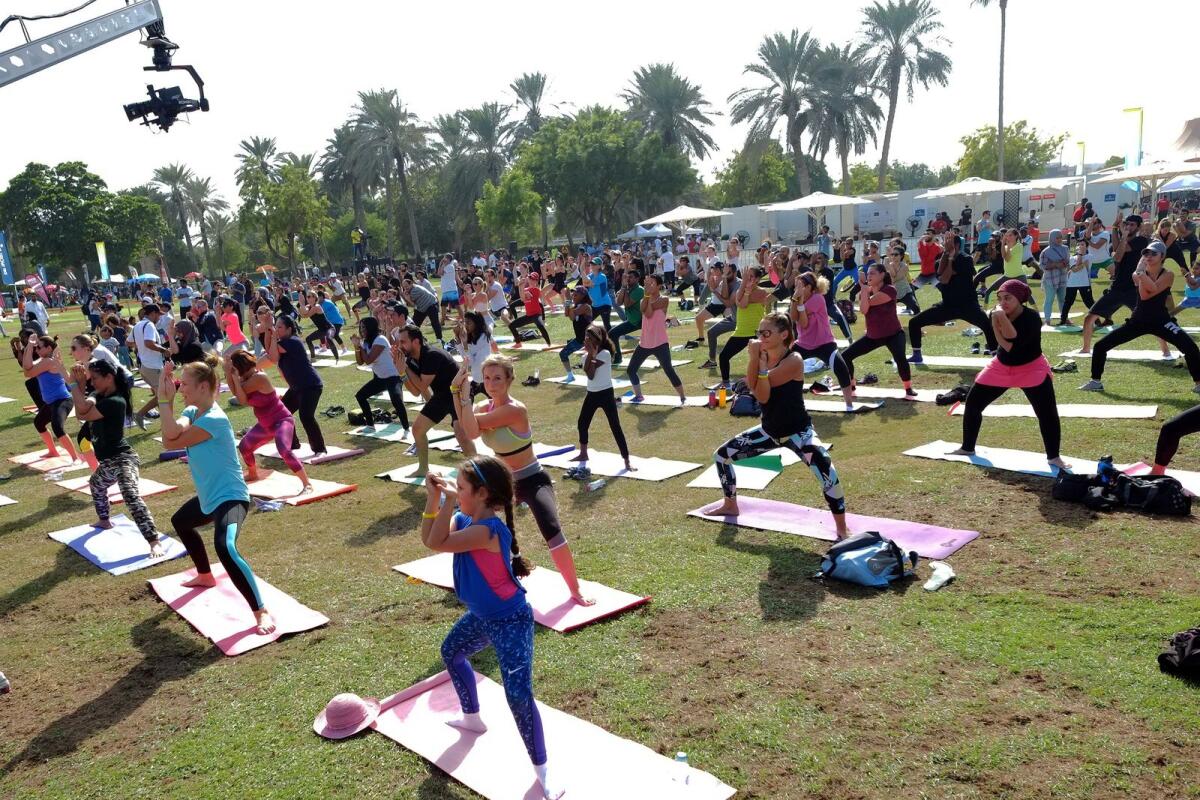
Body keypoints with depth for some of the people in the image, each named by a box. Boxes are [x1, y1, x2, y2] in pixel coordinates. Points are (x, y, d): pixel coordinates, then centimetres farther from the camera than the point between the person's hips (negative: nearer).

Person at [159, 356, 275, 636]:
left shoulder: (214, 419, -24)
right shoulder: (192, 411, 3)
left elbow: (170, 443, -21)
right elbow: (173, 434, -16)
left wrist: (165, 400, -17)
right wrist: (166, 399, -21)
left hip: (230, 497, -11)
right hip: (209, 496, 11)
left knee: (225, 546, -35)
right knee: (180, 522, 36)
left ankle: (261, 613, -31)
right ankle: (205, 576, 56)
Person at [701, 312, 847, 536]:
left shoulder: (794, 360, -20)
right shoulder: (763, 356, 0)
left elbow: (764, 388, -25)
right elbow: (753, 386, -19)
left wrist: (761, 361, -26)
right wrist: (754, 357, -28)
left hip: (798, 431, -7)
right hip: (769, 430, 7)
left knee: (827, 474, -28)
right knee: (721, 455, 10)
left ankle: (842, 530, -10)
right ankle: (730, 506, 32)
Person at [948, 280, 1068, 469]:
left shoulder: (1031, 317, -21)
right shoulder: (997, 314, -8)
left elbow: (1013, 343, -33)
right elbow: (1004, 344, -20)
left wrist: (1003, 319, -36)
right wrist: (995, 320, -31)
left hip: (1031, 368, -5)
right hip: (1001, 367, 5)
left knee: (1048, 412, -14)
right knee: (973, 402, 5)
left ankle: (1054, 457, 0)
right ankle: (967, 448, 21)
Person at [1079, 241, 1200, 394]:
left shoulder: (1168, 275, -7)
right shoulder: (1137, 274, -1)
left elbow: (1153, 291, -26)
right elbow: (1143, 296, -18)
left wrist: (1142, 274, -29)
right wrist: (1140, 273, -22)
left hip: (1161, 321, -3)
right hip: (1138, 320, 3)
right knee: (1101, 345, -2)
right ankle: (1096, 381, 13)